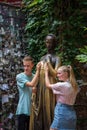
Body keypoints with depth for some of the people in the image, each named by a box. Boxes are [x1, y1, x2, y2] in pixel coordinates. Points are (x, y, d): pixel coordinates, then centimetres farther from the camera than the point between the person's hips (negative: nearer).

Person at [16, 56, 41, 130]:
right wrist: (38, 71, -19)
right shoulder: (19, 76, -6)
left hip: (32, 110, 5)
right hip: (23, 110, -4)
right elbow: (31, 84, -21)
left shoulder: (35, 76, 8)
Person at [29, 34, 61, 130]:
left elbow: (55, 74, -13)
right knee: (38, 115, 3)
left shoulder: (56, 58, 0)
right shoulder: (42, 58, 18)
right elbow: (39, 74, 16)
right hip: (39, 88, 6)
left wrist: (48, 62, -11)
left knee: (48, 112, -6)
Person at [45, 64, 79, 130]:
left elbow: (48, 85, -3)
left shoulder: (63, 85, -16)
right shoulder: (73, 85, 9)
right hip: (71, 113, 8)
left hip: (62, 113, -8)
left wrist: (46, 72, 8)